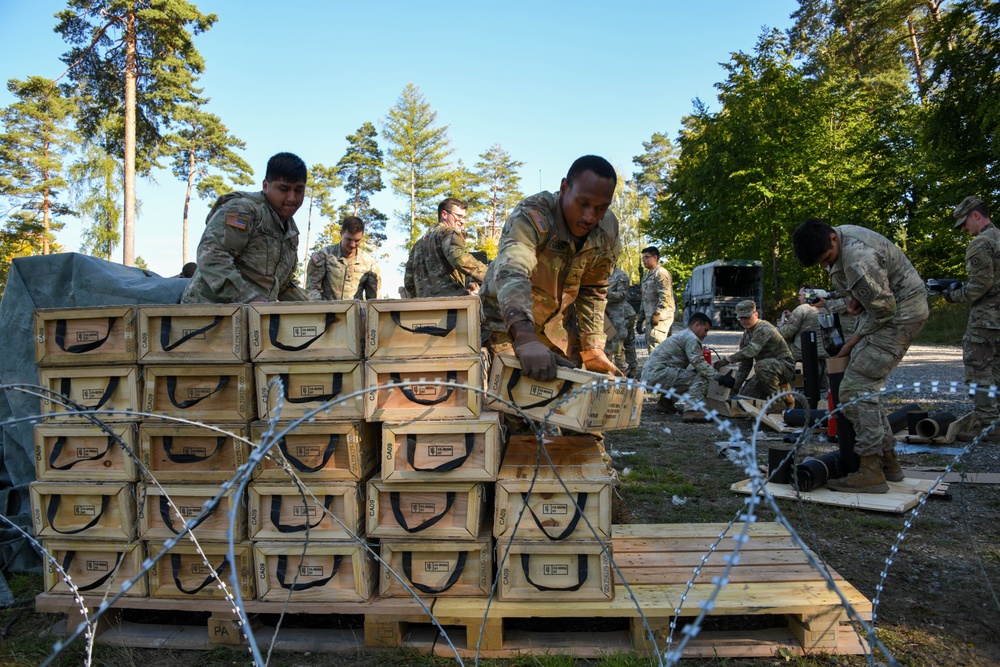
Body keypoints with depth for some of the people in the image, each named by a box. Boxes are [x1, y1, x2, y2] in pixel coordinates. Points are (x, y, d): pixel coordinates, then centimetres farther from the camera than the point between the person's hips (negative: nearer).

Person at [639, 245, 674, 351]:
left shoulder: (661, 273, -8)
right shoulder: (647, 275, 22)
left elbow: (665, 296, -18)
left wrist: (657, 314, -23)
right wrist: (642, 317, 23)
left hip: (660, 317, -10)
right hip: (650, 318, 10)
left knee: (655, 347, -16)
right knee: (649, 345, 10)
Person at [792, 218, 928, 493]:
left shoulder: (858, 259, -30)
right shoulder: (830, 242, 1)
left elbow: (884, 310, -22)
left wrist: (853, 341, -11)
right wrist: (850, 300, -4)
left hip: (900, 312, -10)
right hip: (885, 308, 10)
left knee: (856, 387, -14)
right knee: (865, 386, 12)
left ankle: (871, 472, -11)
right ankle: (888, 461, 19)